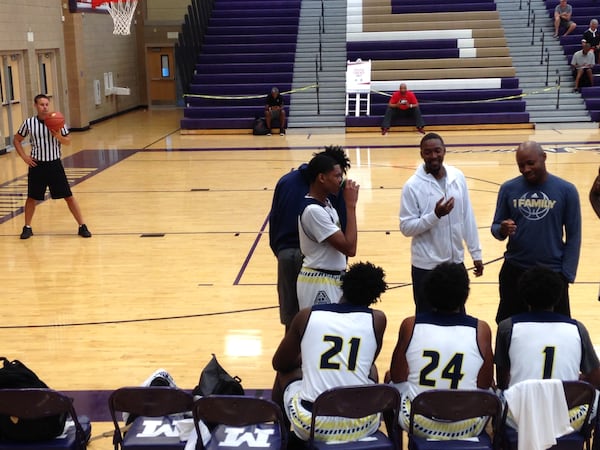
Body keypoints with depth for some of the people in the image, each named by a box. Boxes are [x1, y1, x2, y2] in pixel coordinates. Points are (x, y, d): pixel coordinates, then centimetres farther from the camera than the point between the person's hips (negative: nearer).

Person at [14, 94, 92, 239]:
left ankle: (82, 226, 6)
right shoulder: (29, 123, -3)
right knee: (31, 198, 10)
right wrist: (24, 156, -2)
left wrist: (58, 136, -18)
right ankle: (27, 228, 25)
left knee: (68, 196, 0)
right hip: (37, 166, 1)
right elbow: (17, 140, 10)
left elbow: (68, 142, 3)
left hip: (55, 164, -1)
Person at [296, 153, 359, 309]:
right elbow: (349, 248, -24)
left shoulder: (325, 203, 8)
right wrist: (351, 205, -21)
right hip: (318, 284, -10)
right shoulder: (313, 210, -23)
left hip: (333, 279, 10)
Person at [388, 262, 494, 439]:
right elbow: (485, 384, -4)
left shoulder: (410, 325, -10)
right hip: (466, 427, 0)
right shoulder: (481, 330, -11)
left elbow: (397, 377, -2)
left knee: (389, 380, 32)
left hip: (417, 423, 0)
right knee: (488, 395, 33)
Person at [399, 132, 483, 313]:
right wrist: (435, 215, -26)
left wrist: (476, 252, 7)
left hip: (456, 262, 4)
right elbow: (406, 227, -14)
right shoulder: (412, 186, -13)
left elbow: (468, 218, 6)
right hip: (426, 266, -4)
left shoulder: (458, 177, 0)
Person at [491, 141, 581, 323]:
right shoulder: (508, 189, -1)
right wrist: (502, 230, -19)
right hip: (514, 271, 1)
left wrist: (567, 274, -6)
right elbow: (495, 227, 5)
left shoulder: (566, 190, -5)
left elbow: (574, 236, -1)